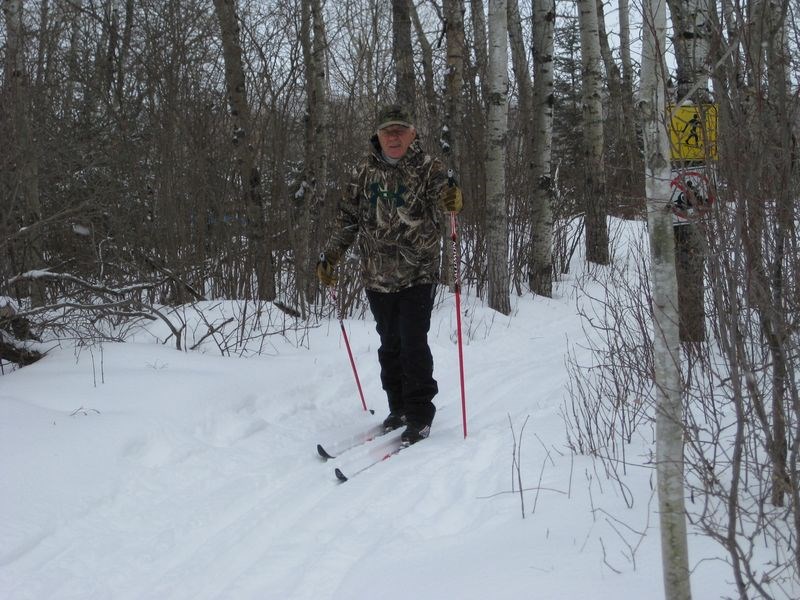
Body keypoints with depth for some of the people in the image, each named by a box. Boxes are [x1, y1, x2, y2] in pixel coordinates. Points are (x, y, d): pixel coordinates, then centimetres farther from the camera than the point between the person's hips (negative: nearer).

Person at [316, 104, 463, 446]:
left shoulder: (427, 168, -5)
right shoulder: (366, 171, 5)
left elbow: (439, 206, -21)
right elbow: (348, 217, 13)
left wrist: (450, 200, -44)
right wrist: (330, 257, 9)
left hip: (417, 275, -4)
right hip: (377, 276, 4)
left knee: (413, 344, -8)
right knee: (390, 344, 11)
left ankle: (419, 416, 1)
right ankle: (399, 407, 24)